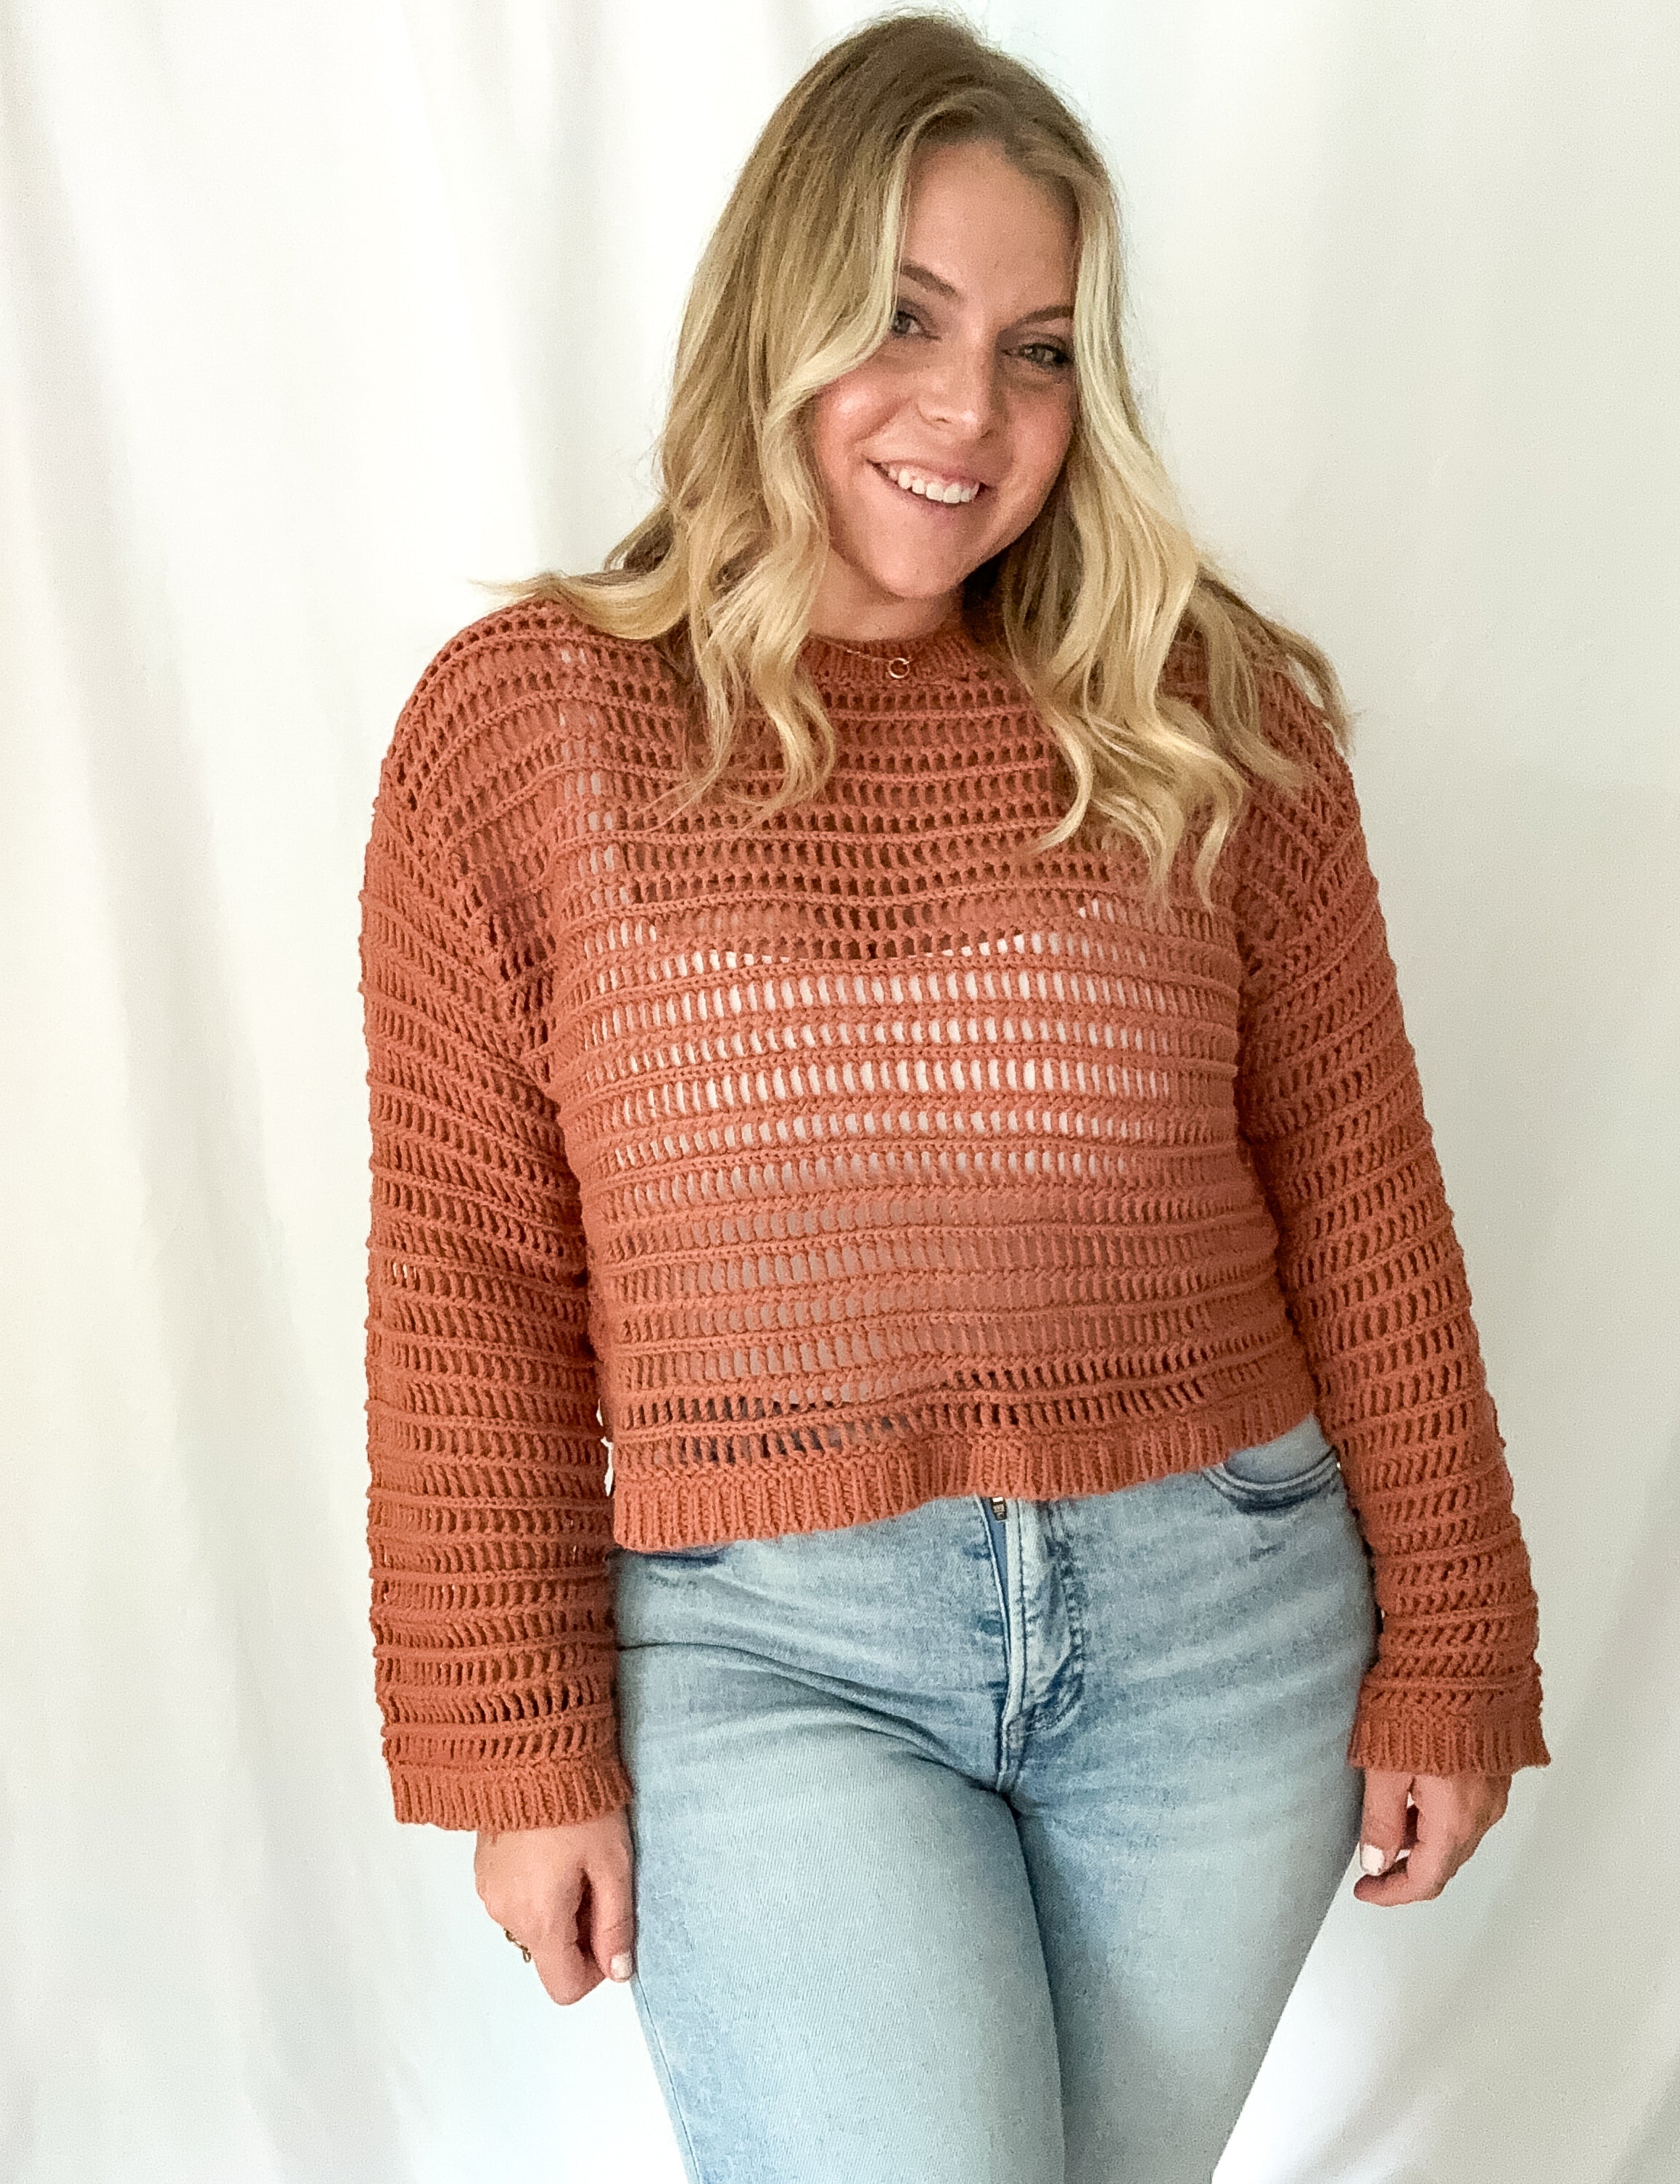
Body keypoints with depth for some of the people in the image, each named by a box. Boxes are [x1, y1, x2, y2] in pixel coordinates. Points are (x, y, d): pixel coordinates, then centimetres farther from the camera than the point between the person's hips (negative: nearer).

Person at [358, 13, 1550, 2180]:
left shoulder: (1207, 713, 1)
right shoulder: (521, 719, -3)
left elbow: (1357, 1199, 3)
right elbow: (471, 1275, -2)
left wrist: (1447, 1654, 5)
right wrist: (520, 1743, -2)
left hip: (1216, 1632, 2)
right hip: (764, 1654, -1)